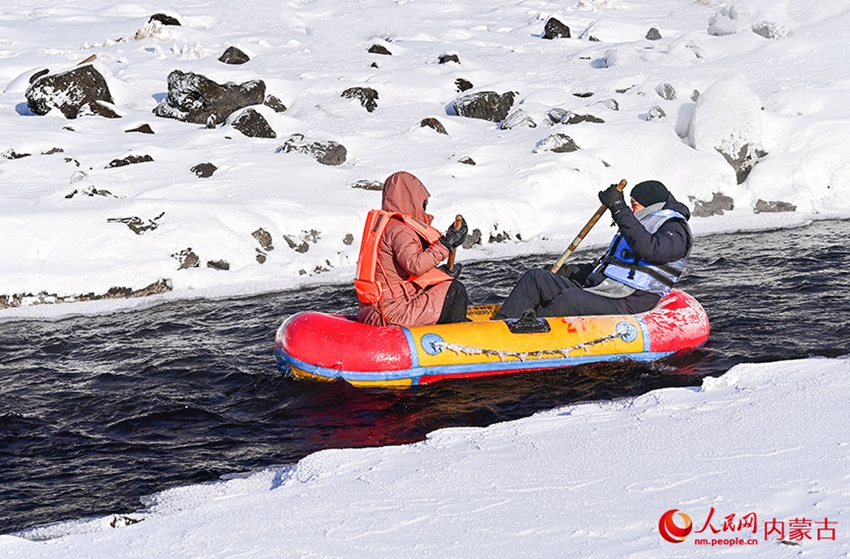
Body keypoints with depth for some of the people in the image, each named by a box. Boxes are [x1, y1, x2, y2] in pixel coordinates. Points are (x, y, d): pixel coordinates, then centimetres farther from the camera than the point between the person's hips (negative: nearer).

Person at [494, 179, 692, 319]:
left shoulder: (675, 230, -2)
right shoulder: (641, 225, 28)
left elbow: (649, 248, -26)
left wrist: (620, 209, -26)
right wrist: (574, 271, 21)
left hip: (626, 306, -9)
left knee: (569, 298, -36)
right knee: (535, 278, -3)